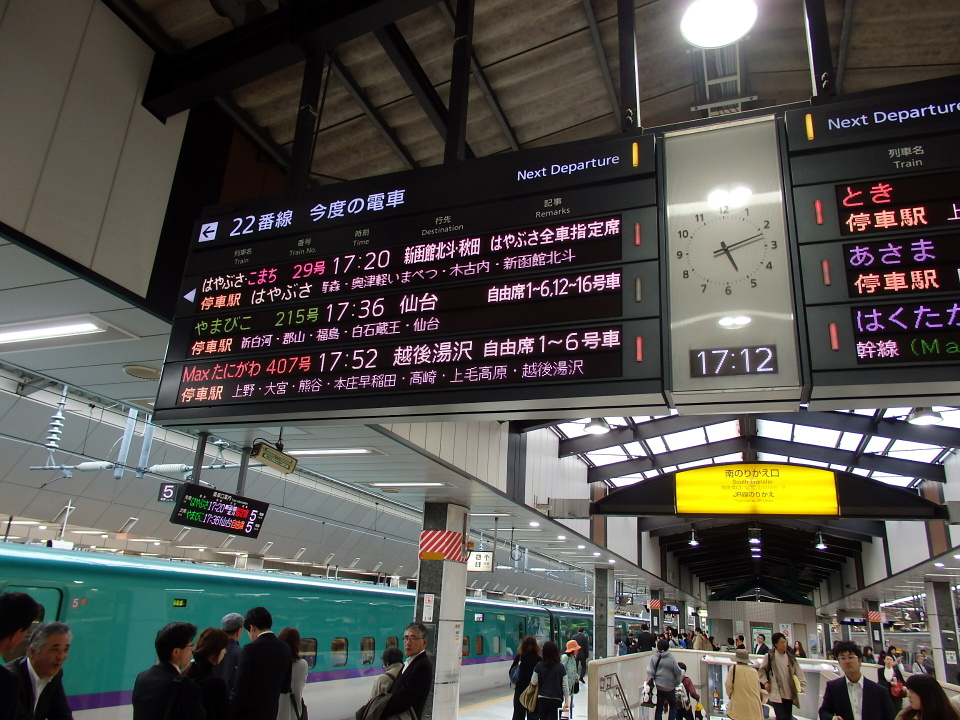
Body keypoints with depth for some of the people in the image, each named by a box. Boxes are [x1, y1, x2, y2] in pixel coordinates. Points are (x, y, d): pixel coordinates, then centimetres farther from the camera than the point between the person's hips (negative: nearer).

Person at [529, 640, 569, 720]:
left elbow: (534, 682, -3)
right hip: (556, 700, -1)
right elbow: (565, 686, -6)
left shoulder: (539, 666, -5)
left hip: (542, 699, 2)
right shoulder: (561, 667, -7)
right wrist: (567, 702, 1)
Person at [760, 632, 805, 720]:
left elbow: (798, 672, 3)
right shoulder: (770, 656, -3)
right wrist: (765, 682, -3)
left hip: (789, 694, 4)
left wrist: (802, 685, -10)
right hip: (776, 694, -4)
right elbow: (762, 670, 8)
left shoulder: (791, 657, 5)